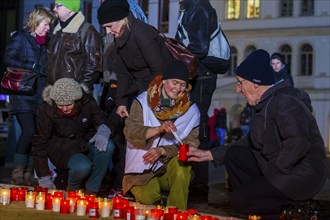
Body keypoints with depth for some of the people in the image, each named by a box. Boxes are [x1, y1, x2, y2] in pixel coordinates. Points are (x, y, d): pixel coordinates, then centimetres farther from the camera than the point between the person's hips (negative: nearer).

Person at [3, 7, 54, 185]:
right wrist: (33, 67, -13)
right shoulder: (20, 38, 1)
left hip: (40, 95, 6)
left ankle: (28, 173, 8)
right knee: (29, 131, -16)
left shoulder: (44, 42, 20)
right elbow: (9, 59, -10)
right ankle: (17, 173, -5)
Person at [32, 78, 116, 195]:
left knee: (107, 147, -29)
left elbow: (104, 121, -4)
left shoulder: (87, 102, -15)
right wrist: (44, 178, -11)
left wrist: (103, 131, -33)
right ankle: (72, 189, 3)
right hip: (60, 147, -3)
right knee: (82, 167, -34)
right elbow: (39, 143, -12)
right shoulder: (47, 110, -19)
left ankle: (91, 191, -13)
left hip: (85, 142, 3)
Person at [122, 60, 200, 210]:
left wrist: (162, 151, -23)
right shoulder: (143, 101, -2)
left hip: (172, 169, 2)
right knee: (147, 197, -28)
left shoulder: (191, 110, -1)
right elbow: (130, 132, -14)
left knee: (180, 164, -31)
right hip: (143, 170, -1)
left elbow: (190, 144, -7)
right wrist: (158, 129, -31)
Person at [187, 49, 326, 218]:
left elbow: (297, 143, -34)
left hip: (301, 178, -10)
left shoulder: (285, 103, -20)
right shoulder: (262, 104, 13)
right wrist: (208, 154, 17)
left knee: (238, 200, -13)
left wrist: (276, 169, -20)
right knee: (233, 154, 6)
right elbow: (251, 143, 19)